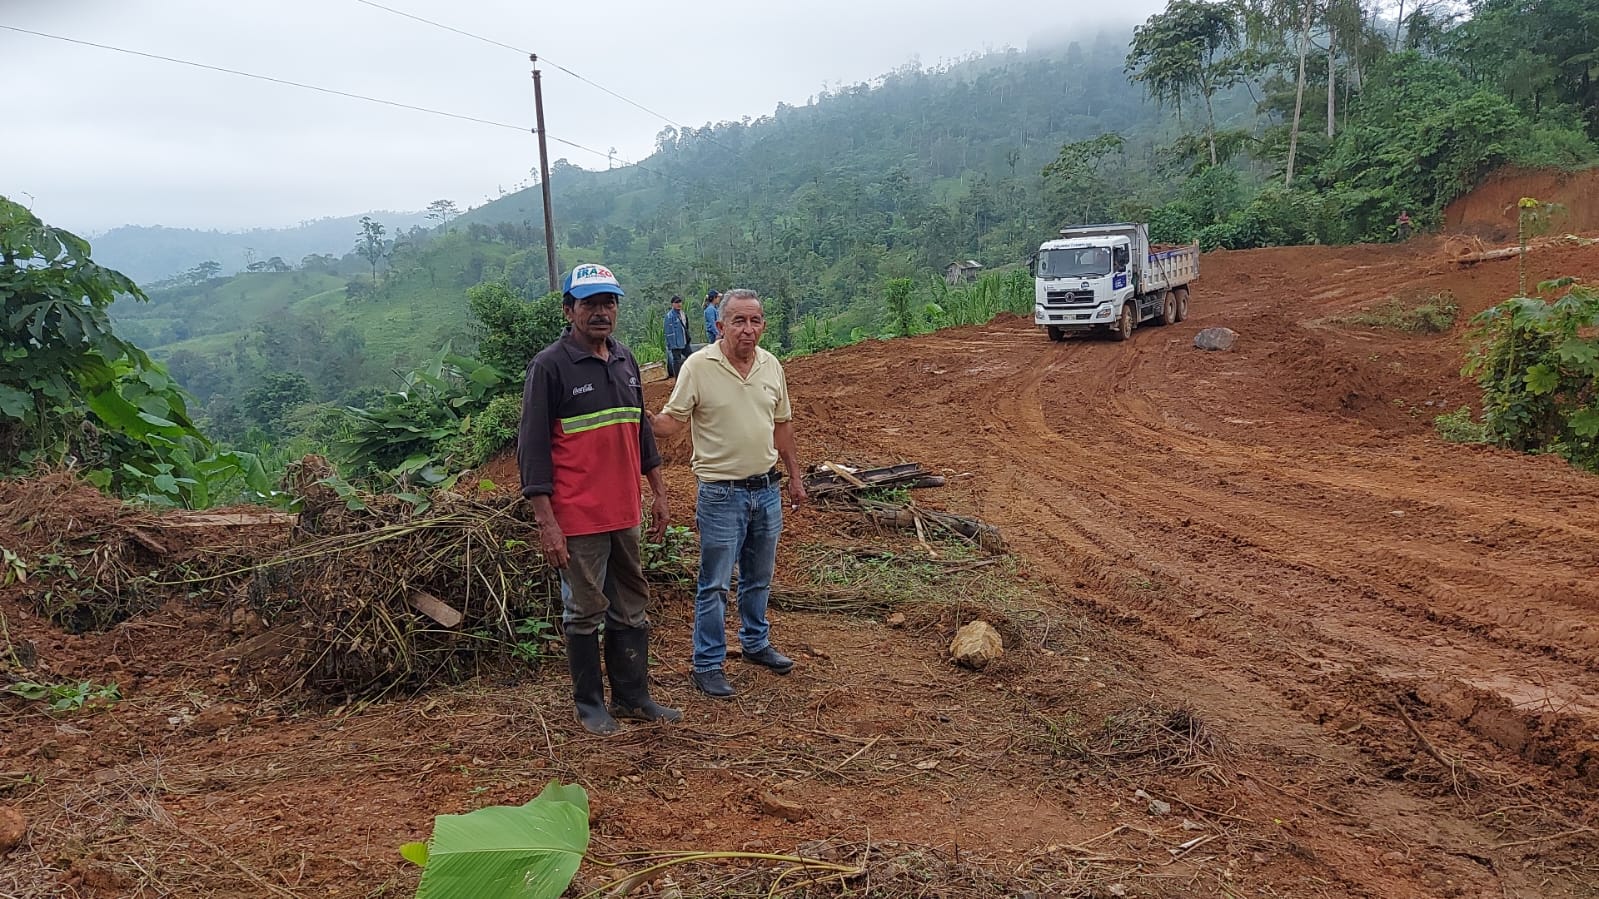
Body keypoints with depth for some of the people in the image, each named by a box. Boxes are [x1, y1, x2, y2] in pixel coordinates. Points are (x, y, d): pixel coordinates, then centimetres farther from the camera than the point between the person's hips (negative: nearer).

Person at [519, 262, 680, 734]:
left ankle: (633, 696, 27)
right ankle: (590, 705, 21)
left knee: (631, 609, 14)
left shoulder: (625, 360, 10)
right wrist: (547, 523, -17)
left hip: (624, 513, 7)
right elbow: (532, 448, -13)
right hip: (578, 519, -6)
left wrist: (658, 493, 17)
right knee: (585, 613, 6)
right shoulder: (549, 366, -11)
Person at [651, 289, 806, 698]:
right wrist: (647, 420, -34)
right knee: (715, 584, 2)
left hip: (766, 489, 5)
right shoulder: (698, 366, -13)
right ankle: (708, 665, 14)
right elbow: (671, 421, -12)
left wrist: (794, 475, 18)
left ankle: (756, 643, 37)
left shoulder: (771, 365, 3)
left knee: (758, 578, 19)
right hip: (721, 493, -5)